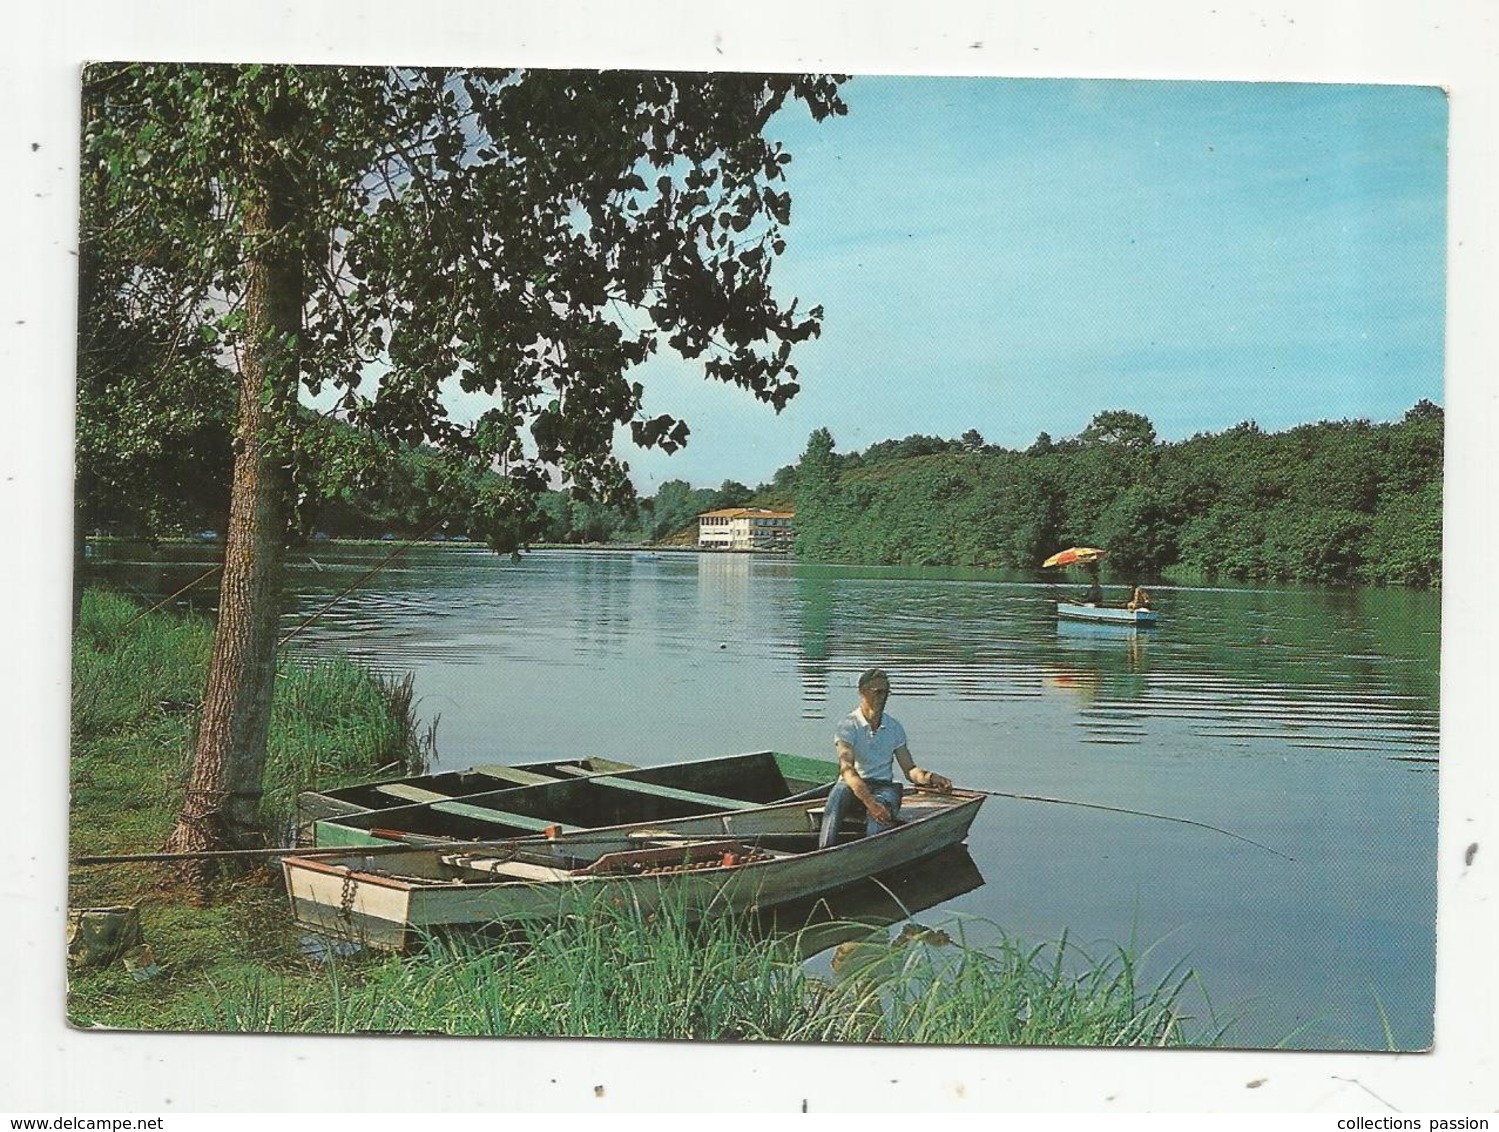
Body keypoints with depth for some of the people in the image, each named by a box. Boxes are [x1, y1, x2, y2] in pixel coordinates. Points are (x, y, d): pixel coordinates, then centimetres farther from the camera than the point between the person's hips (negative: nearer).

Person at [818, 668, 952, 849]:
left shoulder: (894, 727, 10)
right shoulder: (848, 725, -6)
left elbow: (910, 769, 10)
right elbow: (847, 769, -21)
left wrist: (929, 777, -14)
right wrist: (869, 802, -36)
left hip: (884, 786, 3)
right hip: (853, 786, -3)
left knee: (883, 801, -34)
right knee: (839, 792, -38)